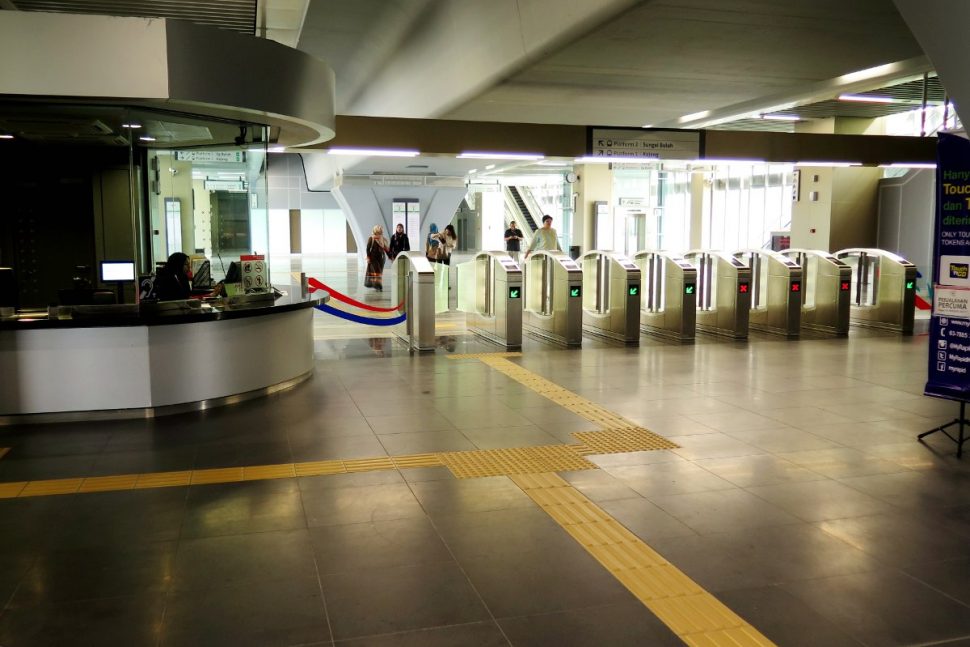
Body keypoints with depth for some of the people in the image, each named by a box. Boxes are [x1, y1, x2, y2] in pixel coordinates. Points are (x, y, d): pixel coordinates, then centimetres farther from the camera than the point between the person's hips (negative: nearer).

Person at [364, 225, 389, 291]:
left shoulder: (383, 240, 7)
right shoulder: (371, 239, -6)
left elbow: (386, 249, 11)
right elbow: (368, 249, -6)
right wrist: (368, 257, -12)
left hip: (381, 257, 5)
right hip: (373, 257, -5)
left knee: (380, 272, 8)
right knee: (376, 271, -12)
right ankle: (377, 286, -14)